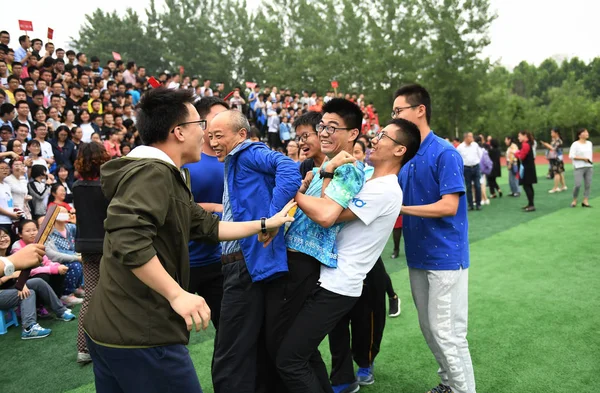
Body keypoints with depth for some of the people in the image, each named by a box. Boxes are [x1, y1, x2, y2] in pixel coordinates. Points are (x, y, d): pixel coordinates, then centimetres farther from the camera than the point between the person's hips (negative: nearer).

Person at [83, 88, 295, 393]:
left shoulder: (165, 176, 15)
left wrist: (267, 223, 22)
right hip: (140, 332, -10)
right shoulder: (153, 172, -17)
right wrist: (177, 294, -28)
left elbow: (208, 227, 18)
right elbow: (127, 238, -32)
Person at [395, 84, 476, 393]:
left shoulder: (445, 153, -14)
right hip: (417, 255, 8)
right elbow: (399, 199, 14)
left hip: (445, 256, -8)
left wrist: (401, 208, -19)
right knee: (429, 329, 17)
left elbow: (449, 206, -19)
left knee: (447, 332, -1)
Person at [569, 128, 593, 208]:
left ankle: (585, 201, 6)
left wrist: (590, 160, 11)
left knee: (588, 184, 1)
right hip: (579, 167, -6)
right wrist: (583, 158, -14)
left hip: (589, 167, 6)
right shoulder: (575, 144, -7)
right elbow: (571, 156, -13)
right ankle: (574, 200, 7)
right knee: (578, 185, -11)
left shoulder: (589, 143, 14)